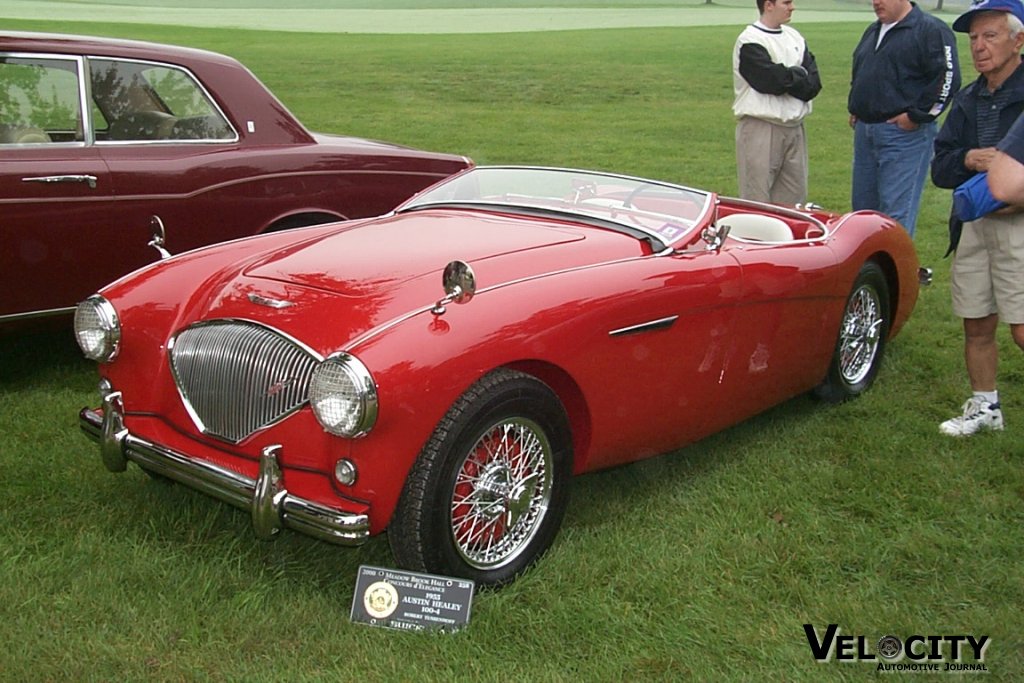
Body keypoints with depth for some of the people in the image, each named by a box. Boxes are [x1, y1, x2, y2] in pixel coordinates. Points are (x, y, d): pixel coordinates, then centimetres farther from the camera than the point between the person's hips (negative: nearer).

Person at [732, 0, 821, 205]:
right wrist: (798, 75, -2)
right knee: (757, 202, -5)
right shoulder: (750, 42, -7)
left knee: (795, 200, 9)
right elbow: (771, 80, -18)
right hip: (761, 127, -7)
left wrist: (787, 77, -10)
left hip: (794, 128, 7)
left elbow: (814, 84, 5)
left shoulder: (795, 38, 14)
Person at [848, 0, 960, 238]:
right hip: (864, 131, 9)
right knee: (862, 205, 14)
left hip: (905, 133, -8)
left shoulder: (932, 30, -7)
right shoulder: (873, 31, 19)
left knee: (896, 211, -9)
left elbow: (947, 78, -16)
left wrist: (916, 116, -15)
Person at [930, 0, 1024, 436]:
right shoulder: (968, 101, 12)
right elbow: (939, 169, 9)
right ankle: (985, 408, 29)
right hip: (973, 224, 6)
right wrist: (967, 159, -11)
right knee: (977, 326, 12)